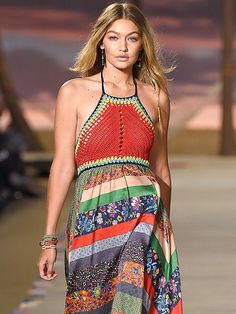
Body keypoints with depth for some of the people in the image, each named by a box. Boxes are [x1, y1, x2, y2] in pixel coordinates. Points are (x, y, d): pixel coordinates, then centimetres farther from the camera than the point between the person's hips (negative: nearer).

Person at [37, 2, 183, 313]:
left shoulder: (156, 97, 12)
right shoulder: (74, 92, 6)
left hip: (146, 214, 1)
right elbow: (63, 165, 3)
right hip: (93, 214, -1)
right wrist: (49, 238, -1)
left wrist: (165, 227, 21)